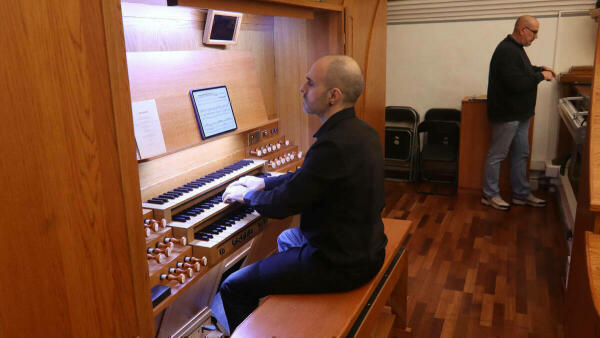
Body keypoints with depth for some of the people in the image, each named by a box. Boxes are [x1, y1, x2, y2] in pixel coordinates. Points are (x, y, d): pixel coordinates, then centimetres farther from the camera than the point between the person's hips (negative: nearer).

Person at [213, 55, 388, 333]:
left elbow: (283, 204, -21)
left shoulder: (334, 144, -29)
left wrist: (245, 195, -2)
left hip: (340, 264, -10)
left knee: (233, 288, -3)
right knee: (286, 239, 35)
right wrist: (263, 183, 15)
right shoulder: (361, 131, 2)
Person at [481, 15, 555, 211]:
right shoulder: (507, 51, -20)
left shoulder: (516, 48, 13)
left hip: (520, 114, 11)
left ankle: (521, 194, 26)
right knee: (497, 155, 1)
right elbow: (516, 83, -27)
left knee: (521, 154, 16)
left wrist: (540, 69, 13)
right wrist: (541, 76, -13)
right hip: (506, 115, -11)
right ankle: (489, 195, 13)